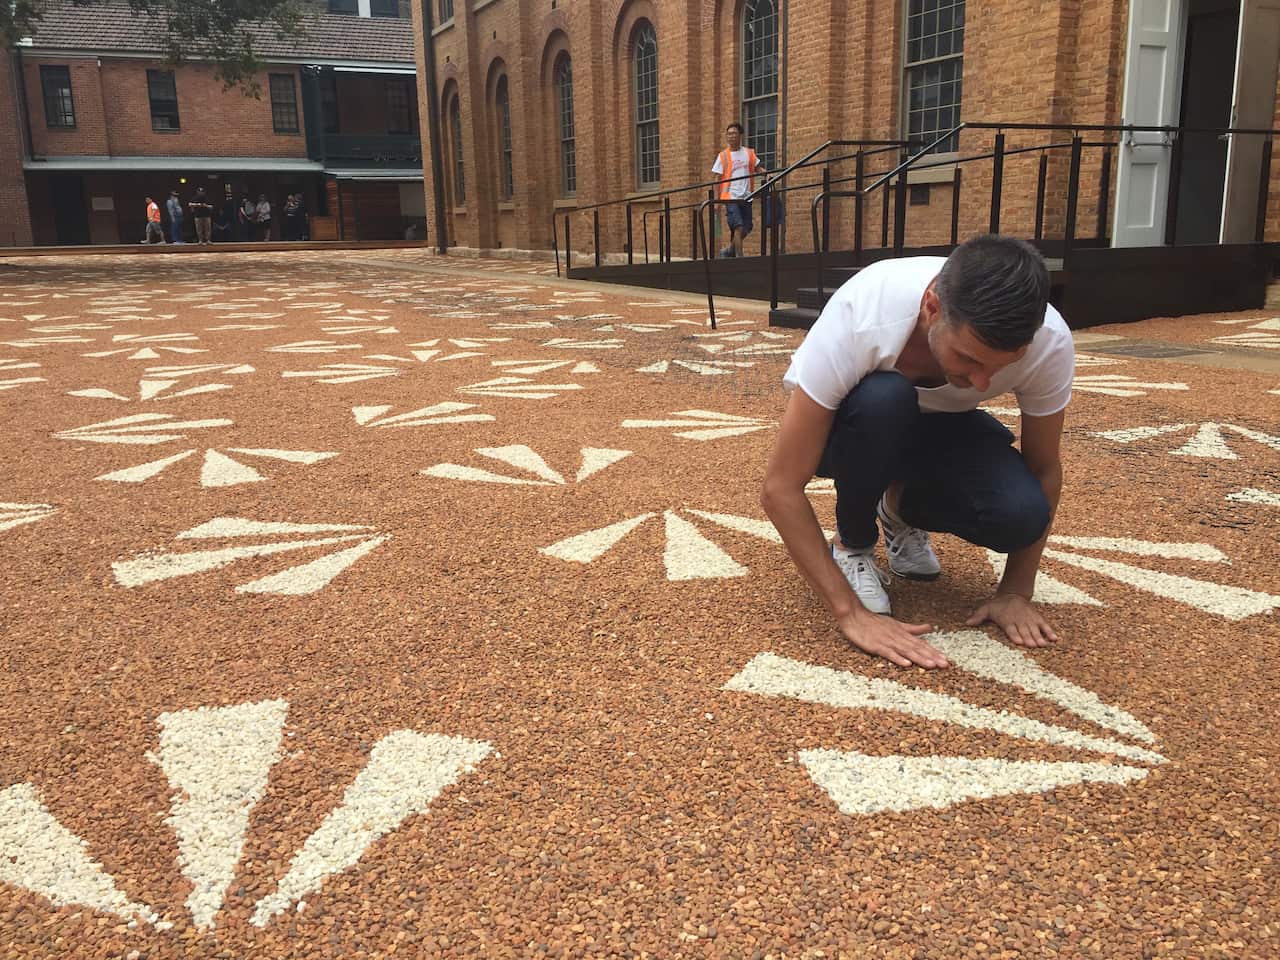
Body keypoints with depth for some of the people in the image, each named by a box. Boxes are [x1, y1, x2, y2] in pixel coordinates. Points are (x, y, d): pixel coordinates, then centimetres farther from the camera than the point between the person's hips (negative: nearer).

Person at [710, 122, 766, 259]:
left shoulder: (749, 153, 10)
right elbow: (718, 179, 1)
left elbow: (758, 168, 17)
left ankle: (729, 250, 26)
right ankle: (739, 257, -11)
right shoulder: (723, 156, 2)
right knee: (738, 227, -15)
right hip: (731, 196, -4)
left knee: (746, 229, 7)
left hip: (746, 197, 4)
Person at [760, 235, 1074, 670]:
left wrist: (1015, 592, -14)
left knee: (1020, 512, -28)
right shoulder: (860, 320, -39)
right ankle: (853, 546, -10)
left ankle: (902, 511, 5)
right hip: (855, 425, -2)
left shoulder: (1049, 342, -30)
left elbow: (1044, 471, -12)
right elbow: (781, 488, -35)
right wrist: (851, 612, -37)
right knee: (881, 399, -38)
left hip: (941, 426, 2)